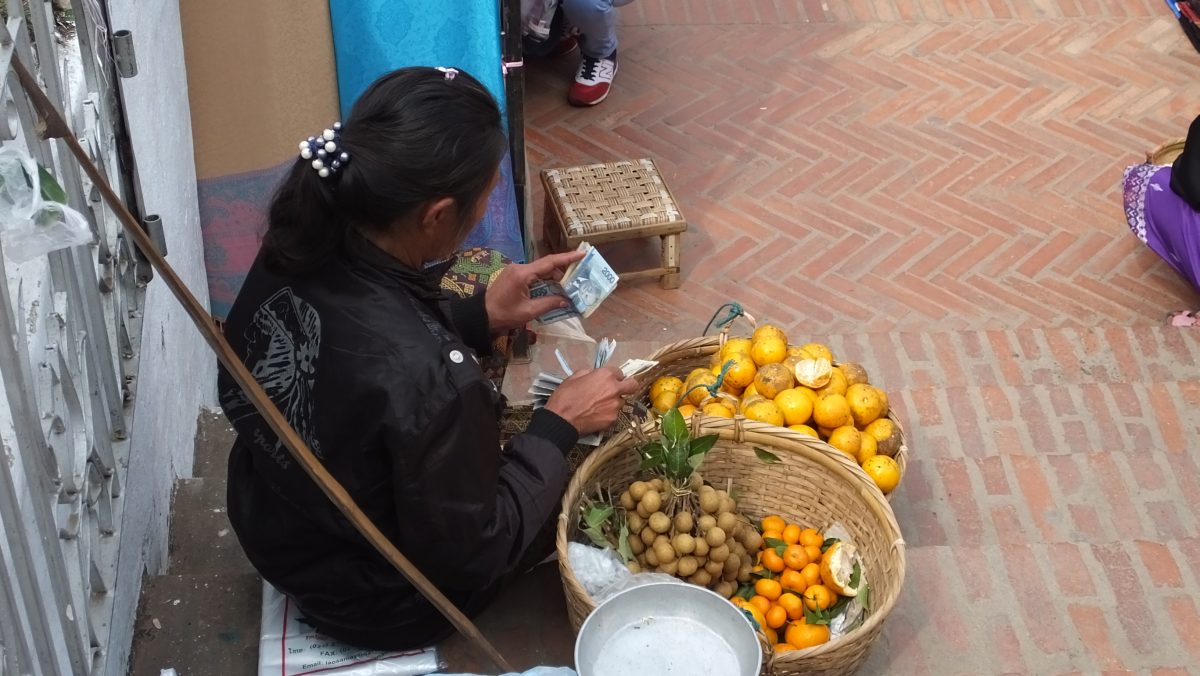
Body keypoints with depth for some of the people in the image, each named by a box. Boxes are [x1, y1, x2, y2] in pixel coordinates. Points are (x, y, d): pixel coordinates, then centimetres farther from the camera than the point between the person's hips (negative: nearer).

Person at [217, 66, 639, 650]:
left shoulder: (295, 253, -20)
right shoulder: (429, 383, -41)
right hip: (379, 607, -6)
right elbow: (469, 556, -24)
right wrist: (559, 425, -16)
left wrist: (479, 317, -4)